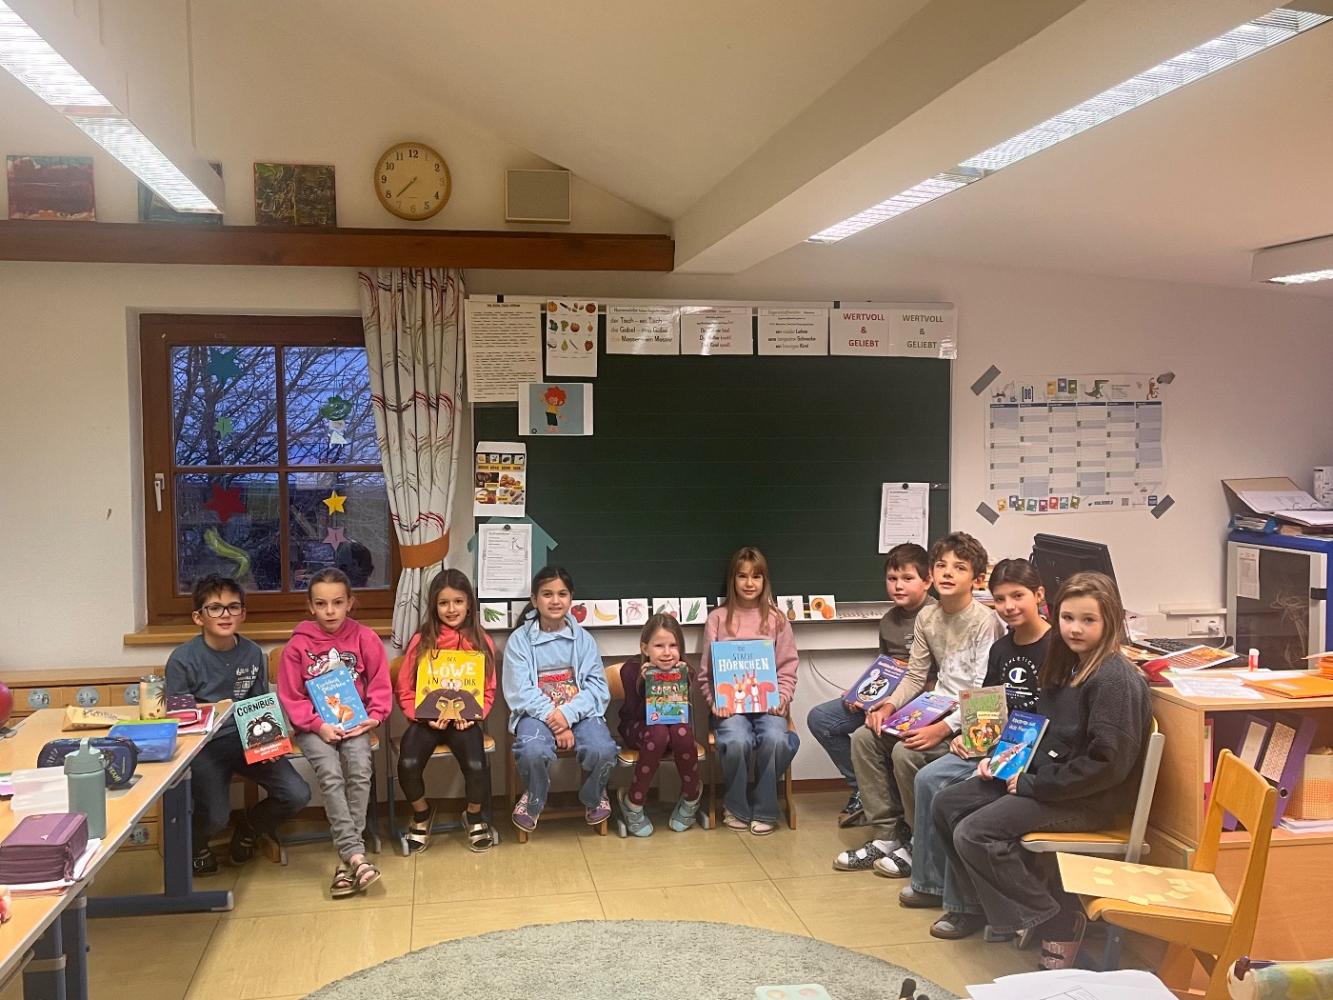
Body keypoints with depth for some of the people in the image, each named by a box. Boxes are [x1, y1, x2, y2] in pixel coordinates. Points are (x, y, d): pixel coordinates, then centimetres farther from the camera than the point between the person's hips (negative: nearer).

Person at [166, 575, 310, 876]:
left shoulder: (252, 653, 3)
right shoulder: (183, 659, -9)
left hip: (248, 741, 4)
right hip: (204, 746, -4)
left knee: (297, 794, -12)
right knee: (215, 818, -24)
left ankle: (249, 829, 22)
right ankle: (195, 844, 17)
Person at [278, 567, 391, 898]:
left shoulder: (365, 638, 2)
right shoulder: (298, 645, -1)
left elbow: (380, 685, 6)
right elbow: (290, 697, 0)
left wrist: (374, 717, -11)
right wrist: (318, 725, -14)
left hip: (354, 723, 1)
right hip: (314, 727, -1)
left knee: (360, 768, -28)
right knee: (330, 773, -28)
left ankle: (347, 858, -23)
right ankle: (356, 855, -30)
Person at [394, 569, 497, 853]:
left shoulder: (481, 642, 5)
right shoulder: (421, 641, 2)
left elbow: (487, 691, 6)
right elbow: (405, 691, 2)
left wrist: (472, 715, -12)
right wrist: (425, 716, -14)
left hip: (466, 719, 0)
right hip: (427, 719, 0)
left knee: (476, 765, -28)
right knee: (408, 763, -27)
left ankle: (475, 817, 8)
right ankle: (422, 814, 9)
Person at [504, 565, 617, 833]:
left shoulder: (583, 639, 7)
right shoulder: (519, 640, 1)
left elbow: (597, 687, 0)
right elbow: (520, 692, -7)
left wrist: (568, 714, -17)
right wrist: (553, 720, -17)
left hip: (580, 711, 2)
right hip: (537, 713, -1)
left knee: (603, 750, -29)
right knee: (533, 751, -35)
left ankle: (594, 797, 8)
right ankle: (533, 801, 2)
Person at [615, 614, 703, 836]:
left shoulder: (682, 670, -13)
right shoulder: (631, 669, -19)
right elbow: (635, 714, -20)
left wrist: (681, 682, -27)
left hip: (673, 724, 2)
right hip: (638, 728, -2)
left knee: (682, 731, -34)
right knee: (659, 734, -37)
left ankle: (692, 797, -7)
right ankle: (632, 803, -17)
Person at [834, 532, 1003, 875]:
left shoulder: (986, 622, -16)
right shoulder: (927, 617, 6)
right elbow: (915, 676, 10)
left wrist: (943, 728, -31)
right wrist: (889, 705, -9)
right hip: (937, 707, 8)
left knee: (906, 752, -28)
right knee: (864, 737, -6)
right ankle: (886, 835, 3)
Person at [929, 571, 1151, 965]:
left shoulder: (1115, 678, -20)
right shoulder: (1067, 667, 9)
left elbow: (1108, 764, -25)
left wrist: (1033, 785, -20)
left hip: (1087, 799, -10)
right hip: (1041, 777, 10)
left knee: (974, 834, -22)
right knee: (946, 805, 5)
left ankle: (1056, 922, -8)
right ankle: (979, 906, 18)